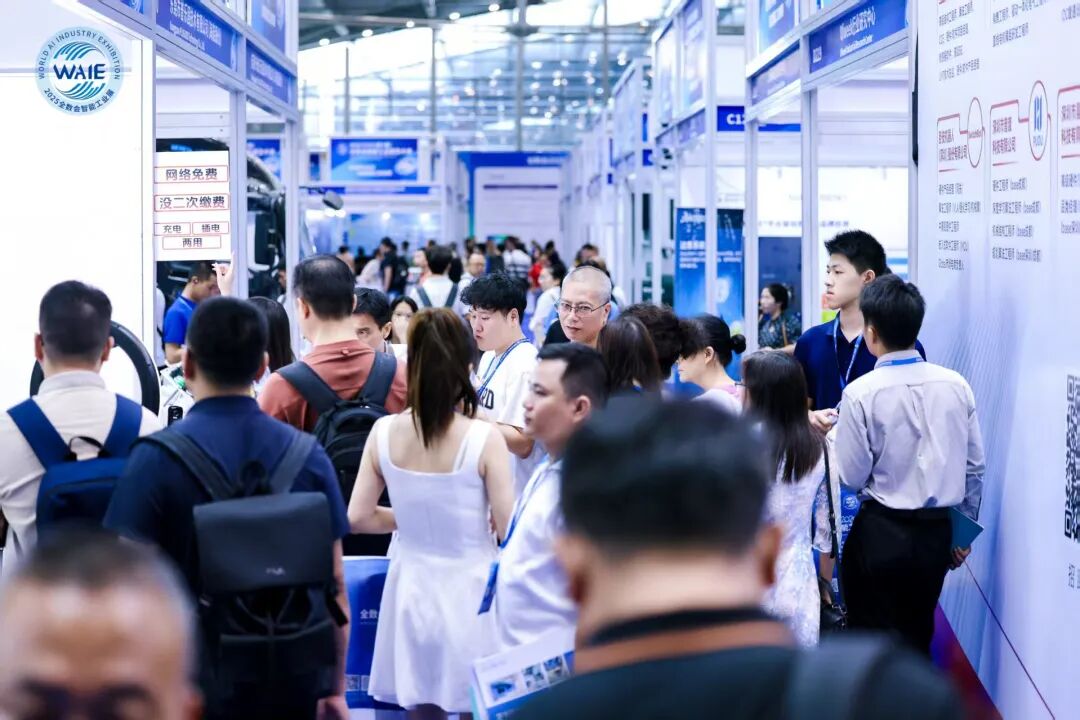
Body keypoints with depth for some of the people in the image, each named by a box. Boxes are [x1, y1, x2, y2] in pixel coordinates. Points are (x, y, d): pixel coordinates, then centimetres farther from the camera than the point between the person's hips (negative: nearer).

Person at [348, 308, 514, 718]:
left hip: (412, 588, 3)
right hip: (469, 591, -3)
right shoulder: (483, 438, -16)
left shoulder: (384, 433, -7)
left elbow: (358, 518, -1)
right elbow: (508, 532, -13)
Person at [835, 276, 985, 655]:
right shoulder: (956, 385, -2)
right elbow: (975, 465, 4)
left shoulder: (861, 393, -16)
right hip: (938, 531, 5)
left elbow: (852, 477, -12)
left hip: (882, 531, -4)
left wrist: (835, 435, 7)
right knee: (918, 635, 19)